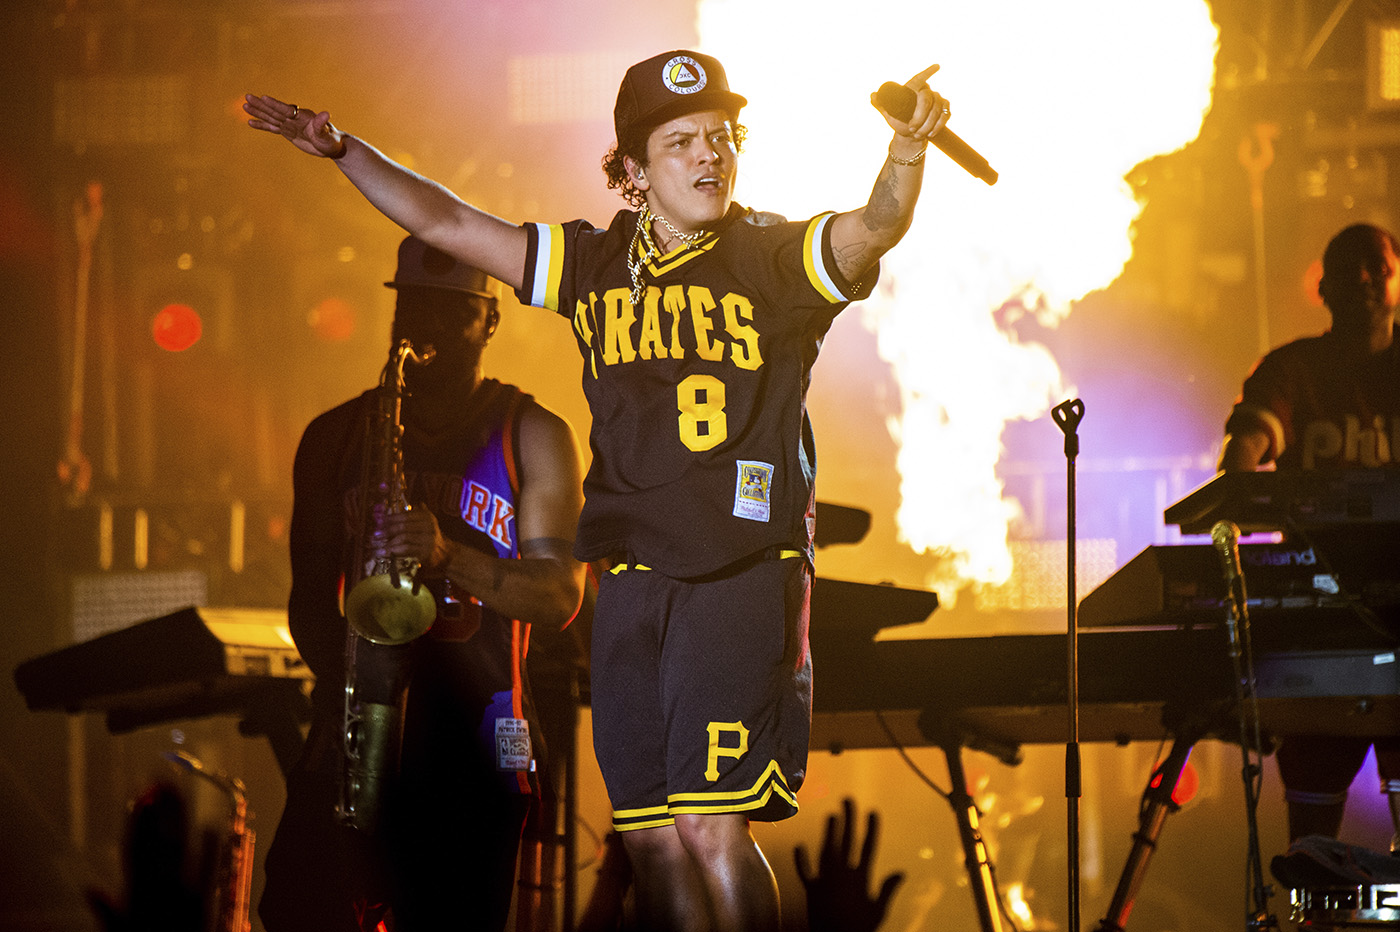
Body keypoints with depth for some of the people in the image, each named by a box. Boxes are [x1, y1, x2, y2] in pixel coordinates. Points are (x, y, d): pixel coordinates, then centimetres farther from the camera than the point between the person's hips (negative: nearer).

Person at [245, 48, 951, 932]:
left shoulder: (775, 258, -1)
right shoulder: (595, 263, 11)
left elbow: (873, 230, -21)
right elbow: (445, 221, 16)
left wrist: (907, 151, -41)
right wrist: (342, 149, 9)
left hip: (745, 574, -5)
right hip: (632, 580, 5)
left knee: (713, 828, -13)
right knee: (652, 837, 5)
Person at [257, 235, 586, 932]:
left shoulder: (532, 437, 7)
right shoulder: (335, 436, 15)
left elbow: (561, 596, -3)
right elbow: (311, 593, 15)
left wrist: (450, 556, -20)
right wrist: (336, 676, -6)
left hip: (475, 738, -2)